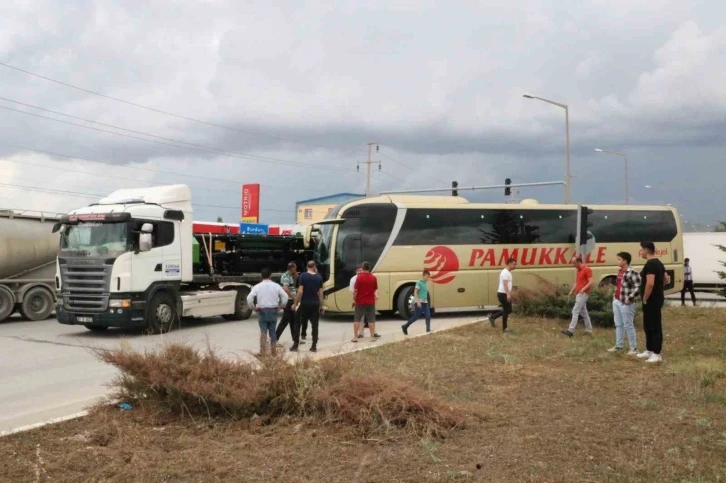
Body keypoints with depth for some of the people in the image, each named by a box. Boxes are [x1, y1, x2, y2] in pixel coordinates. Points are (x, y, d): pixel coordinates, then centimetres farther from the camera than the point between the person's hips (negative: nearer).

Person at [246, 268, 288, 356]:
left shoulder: (257, 286, -3)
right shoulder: (276, 286, 1)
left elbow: (249, 298, -13)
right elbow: (285, 296, -5)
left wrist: (253, 307, 1)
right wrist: (280, 306, 6)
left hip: (262, 311, -1)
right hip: (273, 311, 1)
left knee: (263, 331, 1)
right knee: (272, 331, 12)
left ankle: (263, 352, -8)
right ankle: (273, 351, 17)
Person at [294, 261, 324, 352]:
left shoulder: (302, 276, -7)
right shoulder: (319, 277, 2)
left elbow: (300, 291, -12)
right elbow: (320, 293, 3)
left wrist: (296, 303, -5)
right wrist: (321, 305, 10)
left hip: (304, 303, -2)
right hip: (315, 304, 2)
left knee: (303, 322, 18)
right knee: (314, 325, 4)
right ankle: (314, 346, 3)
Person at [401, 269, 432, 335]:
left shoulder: (426, 283, 13)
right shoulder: (419, 283, -10)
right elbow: (415, 293, -15)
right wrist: (418, 301, -24)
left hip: (425, 302, 8)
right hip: (419, 302, -8)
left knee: (428, 316, -1)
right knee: (416, 316, -4)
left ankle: (428, 329, 2)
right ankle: (405, 326, 8)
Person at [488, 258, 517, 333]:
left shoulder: (508, 272, 17)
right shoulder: (505, 272, -16)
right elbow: (505, 284, -26)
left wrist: (509, 294, 25)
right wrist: (508, 294, -33)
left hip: (504, 294, 10)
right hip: (503, 294, -10)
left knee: (508, 310, 16)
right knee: (507, 311, -2)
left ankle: (492, 317, 21)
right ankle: (504, 328, 8)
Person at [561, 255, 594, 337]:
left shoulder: (587, 269, -12)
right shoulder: (579, 270, 17)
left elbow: (591, 282, -17)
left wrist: (583, 289, -28)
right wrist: (572, 291, 13)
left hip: (583, 294, -10)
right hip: (578, 294, 10)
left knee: (575, 311, -14)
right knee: (583, 312, 13)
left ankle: (571, 330, -17)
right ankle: (589, 329, 19)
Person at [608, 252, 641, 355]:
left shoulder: (632, 272, -16)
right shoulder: (620, 272, 14)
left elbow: (638, 287, -22)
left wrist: (630, 298, -21)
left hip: (625, 303, -9)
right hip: (616, 302, 10)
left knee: (628, 325, -3)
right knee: (618, 325, 14)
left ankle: (634, 348, 6)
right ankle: (618, 346, 23)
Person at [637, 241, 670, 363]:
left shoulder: (650, 264, -20)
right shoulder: (658, 263, 13)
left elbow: (650, 284, -28)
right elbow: (666, 280, 21)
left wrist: (645, 299, -18)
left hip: (652, 300, -11)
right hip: (655, 299, 11)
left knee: (655, 326, -5)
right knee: (648, 326, 18)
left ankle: (656, 354, 1)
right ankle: (649, 351, 27)